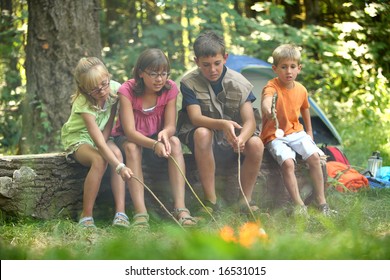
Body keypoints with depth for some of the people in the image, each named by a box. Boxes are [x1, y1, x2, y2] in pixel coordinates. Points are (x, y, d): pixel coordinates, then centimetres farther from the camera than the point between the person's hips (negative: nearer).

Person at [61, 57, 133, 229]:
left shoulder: (115, 89, -18)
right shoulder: (84, 105, -33)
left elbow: (110, 121, -3)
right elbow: (98, 142, -40)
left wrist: (103, 140, -19)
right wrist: (120, 167, -48)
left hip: (101, 135, 5)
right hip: (77, 138, -4)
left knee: (116, 153, -28)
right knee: (99, 160, -34)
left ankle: (120, 213, -31)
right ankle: (86, 216, -25)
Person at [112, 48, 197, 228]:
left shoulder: (170, 88, -13)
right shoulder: (127, 90, -23)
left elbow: (170, 125, -14)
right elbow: (130, 131, -30)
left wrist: (164, 133, -41)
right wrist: (154, 145, -48)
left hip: (156, 137, 3)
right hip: (127, 139, -2)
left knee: (175, 142, -29)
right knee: (132, 147, -36)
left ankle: (180, 207, -37)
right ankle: (140, 212, -44)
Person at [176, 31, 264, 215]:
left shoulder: (240, 83, -7)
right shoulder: (189, 83, -10)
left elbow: (250, 121, -16)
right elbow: (195, 117, -22)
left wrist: (241, 138, -40)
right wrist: (222, 124, -43)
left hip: (232, 140, 2)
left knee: (255, 143, -31)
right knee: (202, 133, -37)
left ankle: (246, 199, -12)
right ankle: (211, 200, -27)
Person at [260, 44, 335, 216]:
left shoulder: (301, 90, 2)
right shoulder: (271, 87, -16)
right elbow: (266, 100, -41)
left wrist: (309, 133, 23)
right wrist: (268, 111, -64)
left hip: (296, 132, 5)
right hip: (275, 136, -5)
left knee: (314, 156, -17)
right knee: (288, 162, -29)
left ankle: (321, 201, -5)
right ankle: (298, 205, -20)